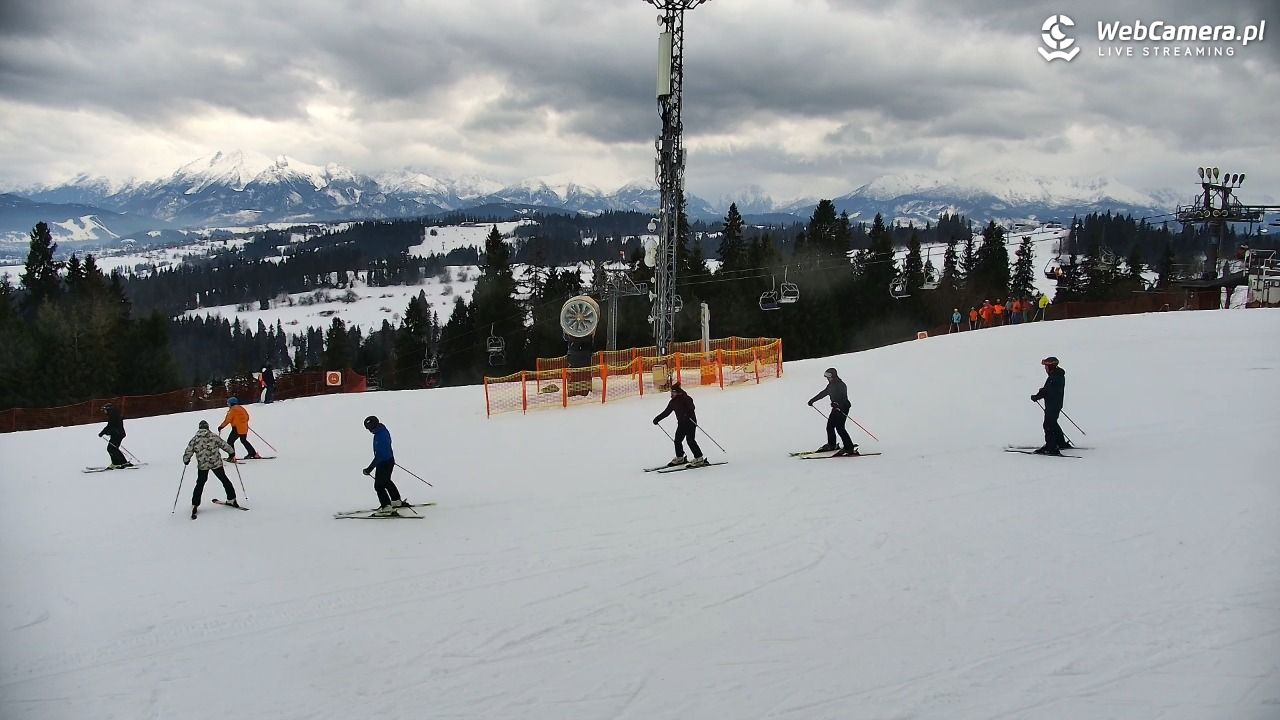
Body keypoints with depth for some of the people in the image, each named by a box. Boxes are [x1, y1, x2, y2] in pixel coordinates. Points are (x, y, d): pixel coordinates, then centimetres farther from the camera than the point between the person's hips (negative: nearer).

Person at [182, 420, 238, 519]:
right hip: (216, 464, 0)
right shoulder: (214, 436, -4)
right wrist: (232, 454, 17)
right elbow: (225, 446, 0)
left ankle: (195, 505, 8)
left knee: (200, 485, 13)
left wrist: (186, 461, 19)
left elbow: (188, 453, -1)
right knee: (224, 480, 16)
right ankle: (231, 499, 19)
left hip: (202, 466, 0)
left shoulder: (194, 439, -2)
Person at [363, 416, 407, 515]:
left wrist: (370, 469, -31)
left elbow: (379, 455, -32)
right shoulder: (383, 430, 1)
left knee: (379, 485, -4)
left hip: (383, 463, -10)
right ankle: (397, 501, 40)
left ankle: (387, 507, -4)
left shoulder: (380, 436, -30)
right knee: (386, 482, 27)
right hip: (389, 461, 10)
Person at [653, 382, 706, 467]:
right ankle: (679, 458, 25)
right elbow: (666, 412, 20)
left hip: (690, 422, -8)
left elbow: (691, 407, -25)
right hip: (681, 423, 8)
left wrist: (687, 413, -44)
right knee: (677, 440, 8)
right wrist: (657, 419, 21)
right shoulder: (673, 402, 10)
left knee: (690, 440, -13)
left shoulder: (685, 398, -13)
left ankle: (699, 459, -9)